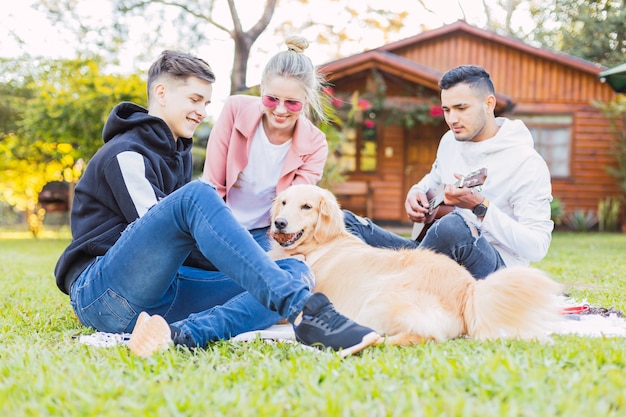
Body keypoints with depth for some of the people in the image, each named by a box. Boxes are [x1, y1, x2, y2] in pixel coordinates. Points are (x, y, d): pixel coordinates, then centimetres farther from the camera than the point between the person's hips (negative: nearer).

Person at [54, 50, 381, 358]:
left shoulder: (178, 152, 24)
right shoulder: (126, 154, -4)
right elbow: (158, 226, -12)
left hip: (158, 298, 8)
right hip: (101, 294, -8)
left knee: (294, 271, -9)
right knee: (196, 195, -32)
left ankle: (180, 334, -36)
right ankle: (304, 313, -47)